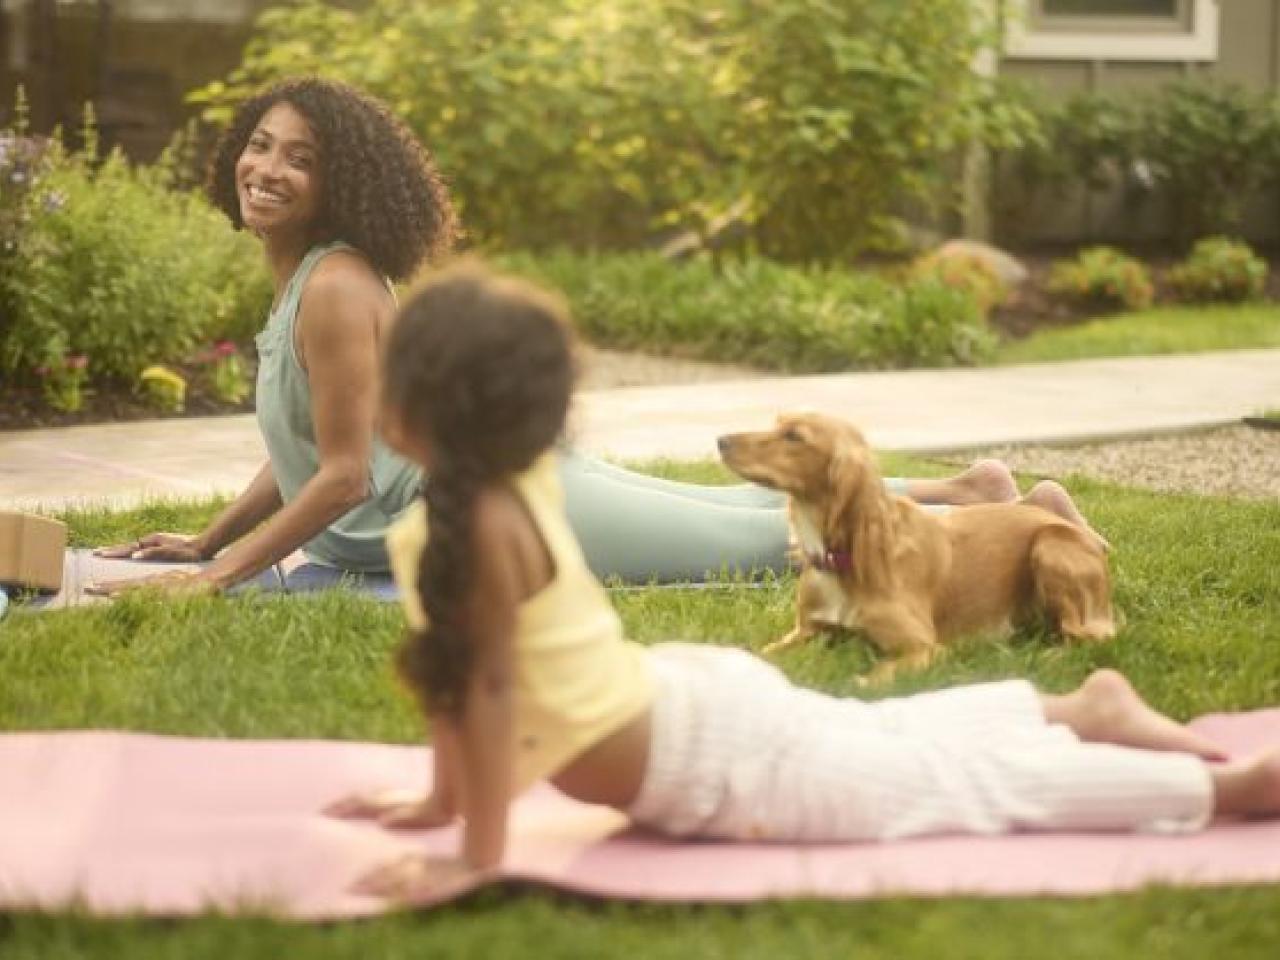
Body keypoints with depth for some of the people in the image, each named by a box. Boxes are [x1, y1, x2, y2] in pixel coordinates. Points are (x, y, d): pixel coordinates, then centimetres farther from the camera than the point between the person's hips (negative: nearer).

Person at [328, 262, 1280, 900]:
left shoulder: (478, 522, -26)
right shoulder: (507, 482, 3)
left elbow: (490, 687, -27)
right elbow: (468, 668, 11)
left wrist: (479, 861, -25)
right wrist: (442, 800, 15)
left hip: (710, 764, -8)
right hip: (688, 696, 8)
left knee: (965, 785, 0)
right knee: (885, 746, 32)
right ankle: (1085, 710, 43)